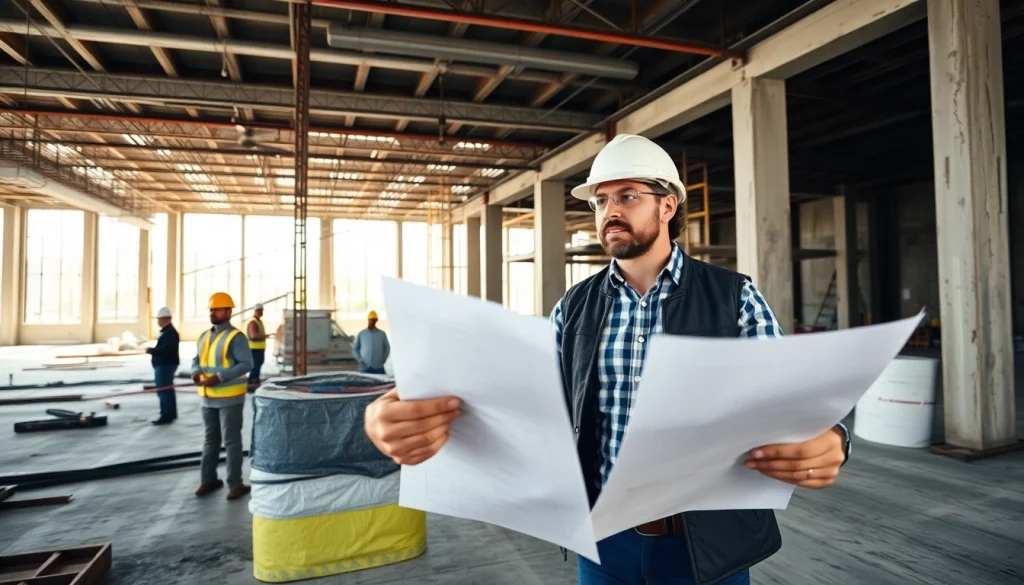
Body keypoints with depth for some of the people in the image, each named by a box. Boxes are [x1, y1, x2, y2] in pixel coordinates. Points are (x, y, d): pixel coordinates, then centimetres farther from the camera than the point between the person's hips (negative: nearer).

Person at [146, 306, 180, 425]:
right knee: (167, 390, 16)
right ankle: (170, 414, 24)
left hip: (165, 365, -11)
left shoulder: (170, 332, -19)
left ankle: (166, 415, -5)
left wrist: (151, 350, -17)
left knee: (163, 390, -9)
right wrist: (153, 350, 9)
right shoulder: (166, 331, 16)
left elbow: (166, 349, -27)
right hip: (164, 364, 11)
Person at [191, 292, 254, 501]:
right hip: (209, 397, 7)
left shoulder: (236, 337, -13)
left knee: (231, 441, 1)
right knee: (210, 439, 15)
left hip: (230, 397, -7)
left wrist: (219, 377, -24)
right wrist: (196, 372, -6)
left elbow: (247, 364, -19)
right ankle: (208, 480, 26)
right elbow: (197, 359, 17)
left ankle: (235, 484, 10)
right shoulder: (204, 336, 11)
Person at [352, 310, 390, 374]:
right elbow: (354, 349, 12)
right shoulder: (361, 334, 8)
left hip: (378, 367, 0)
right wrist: (359, 359, -1)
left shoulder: (382, 334, 6)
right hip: (364, 367, 0)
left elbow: (387, 347, 14)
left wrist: (383, 359, 2)